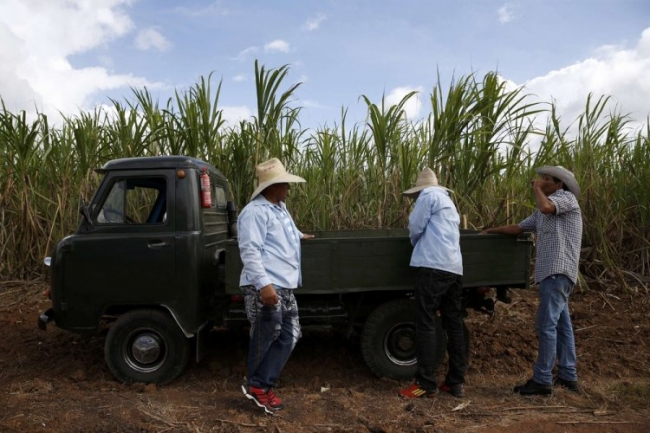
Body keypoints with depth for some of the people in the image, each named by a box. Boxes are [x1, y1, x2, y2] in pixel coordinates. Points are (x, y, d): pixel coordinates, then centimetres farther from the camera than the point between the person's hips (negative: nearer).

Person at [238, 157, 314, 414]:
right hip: (265, 287, -10)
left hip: (285, 287, 10)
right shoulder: (256, 211, -14)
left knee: (288, 337, 9)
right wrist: (264, 284, -29)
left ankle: (260, 386, 16)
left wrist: (299, 235, 57)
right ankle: (256, 385, 23)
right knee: (266, 338, 3)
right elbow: (250, 251, -22)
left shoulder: (280, 207, 19)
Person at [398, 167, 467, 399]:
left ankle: (426, 383, -3)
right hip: (454, 268, 9)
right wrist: (422, 243, 30)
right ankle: (456, 381, 14)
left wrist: (416, 243, 17)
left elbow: (415, 227, -2)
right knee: (454, 324, 9)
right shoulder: (448, 201, 28)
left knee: (426, 324, -5)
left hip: (433, 266, -9)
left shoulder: (428, 195, 3)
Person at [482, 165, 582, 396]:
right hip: (551, 273, 10)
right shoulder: (541, 213, 22)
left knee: (546, 325, -10)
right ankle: (568, 376, 21)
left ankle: (542, 381, -5)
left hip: (558, 272, -10)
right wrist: (491, 230, 24)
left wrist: (537, 189, -6)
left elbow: (545, 207, -24)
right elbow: (518, 228, 26)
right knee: (561, 324, 13)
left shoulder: (566, 198, -4)